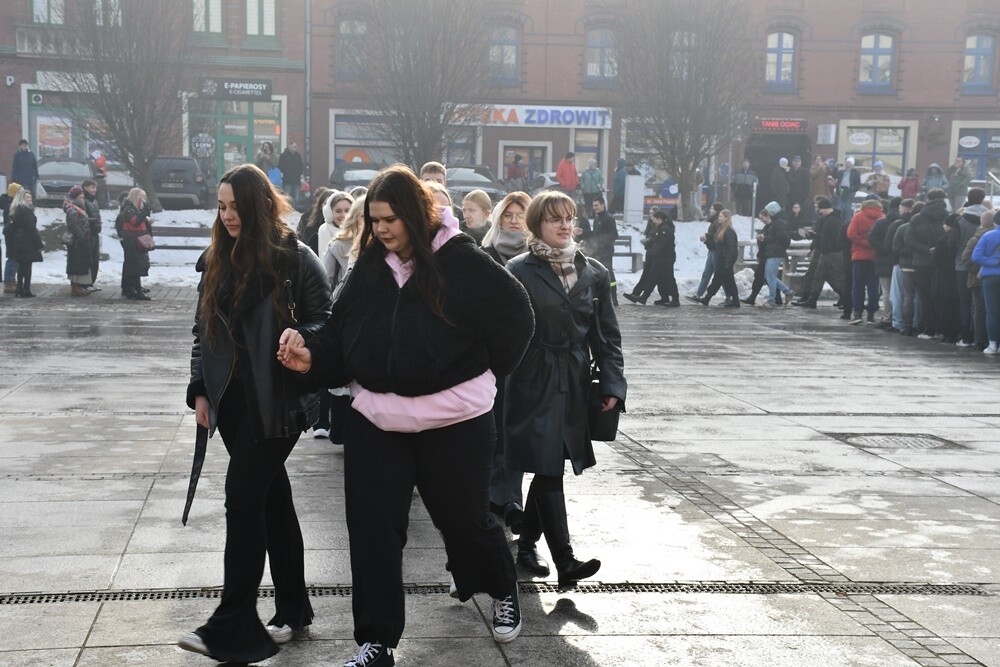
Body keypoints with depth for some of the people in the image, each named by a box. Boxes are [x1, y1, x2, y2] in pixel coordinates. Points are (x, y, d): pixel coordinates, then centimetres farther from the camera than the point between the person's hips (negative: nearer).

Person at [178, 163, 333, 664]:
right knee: (271, 498, 11)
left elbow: (327, 322, -4)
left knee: (243, 499, -9)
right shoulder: (216, 261, 10)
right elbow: (202, 329, 15)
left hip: (277, 400, -6)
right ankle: (292, 610, 22)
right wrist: (200, 390, 9)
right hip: (231, 398, 6)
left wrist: (300, 339, -24)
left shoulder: (296, 259, -7)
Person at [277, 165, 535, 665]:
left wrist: (485, 371, 1)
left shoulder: (462, 261, -11)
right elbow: (341, 335, 6)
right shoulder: (368, 267, 3)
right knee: (372, 529, 1)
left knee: (465, 519, 12)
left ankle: (504, 590, 43)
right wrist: (312, 358, -12)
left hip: (454, 422, -4)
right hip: (375, 421, 4)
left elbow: (515, 315, -3)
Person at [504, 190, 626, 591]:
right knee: (548, 471, -10)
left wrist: (613, 384, 0)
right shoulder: (519, 271, -4)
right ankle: (565, 562, -11)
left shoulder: (594, 273, 8)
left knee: (548, 469, 13)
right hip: (533, 383, -5)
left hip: (574, 385, 5)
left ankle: (527, 543, 30)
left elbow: (607, 334, 9)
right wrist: (500, 384, -11)